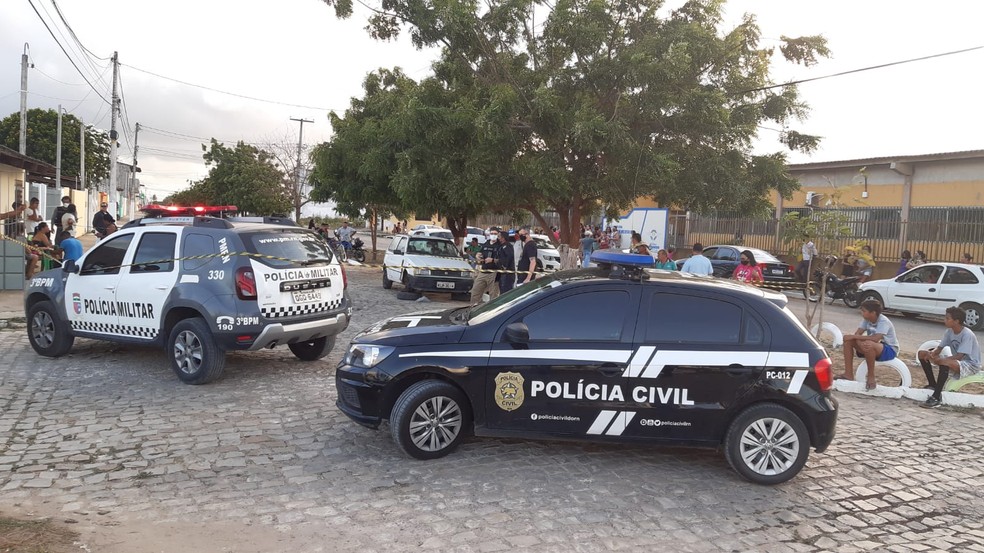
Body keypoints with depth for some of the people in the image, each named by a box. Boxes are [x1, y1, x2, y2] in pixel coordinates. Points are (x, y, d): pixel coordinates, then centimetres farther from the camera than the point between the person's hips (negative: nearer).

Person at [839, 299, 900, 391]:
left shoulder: (883, 321, -24)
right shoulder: (866, 319, -1)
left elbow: (876, 338, -38)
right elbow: (857, 333, -7)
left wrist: (855, 336, -35)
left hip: (890, 350, -8)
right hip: (874, 346, 8)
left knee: (869, 344, -39)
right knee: (848, 340, -7)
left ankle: (871, 377, -21)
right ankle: (848, 374, -6)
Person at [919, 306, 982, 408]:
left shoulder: (967, 335, -22)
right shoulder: (949, 332, 1)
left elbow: (959, 356, -30)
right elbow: (939, 348, 4)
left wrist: (938, 360, -35)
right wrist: (931, 354, -20)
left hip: (971, 365, -9)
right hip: (955, 362, 9)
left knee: (945, 362, -41)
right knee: (922, 354, 1)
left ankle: (936, 398, -37)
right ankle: (933, 385, 2)